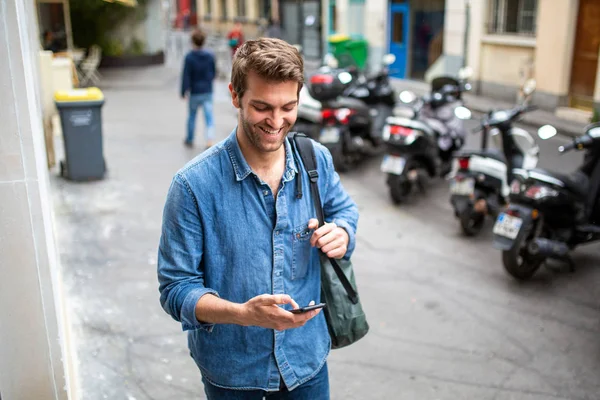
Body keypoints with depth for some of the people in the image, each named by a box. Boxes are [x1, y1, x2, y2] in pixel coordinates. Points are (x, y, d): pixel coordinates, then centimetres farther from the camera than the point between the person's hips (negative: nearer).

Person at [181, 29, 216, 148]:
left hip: (194, 92, -2)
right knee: (209, 117, -1)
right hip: (208, 91, 2)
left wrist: (183, 92, -8)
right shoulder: (210, 56, -2)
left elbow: (185, 76, -15)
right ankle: (209, 140, -18)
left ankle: (189, 140, 29)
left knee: (192, 116, 15)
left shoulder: (189, 57, -13)